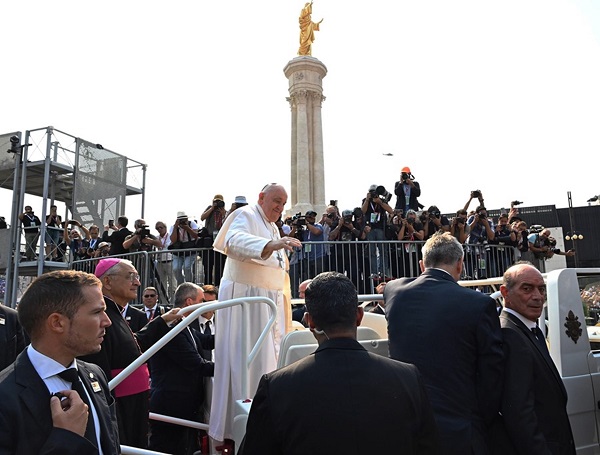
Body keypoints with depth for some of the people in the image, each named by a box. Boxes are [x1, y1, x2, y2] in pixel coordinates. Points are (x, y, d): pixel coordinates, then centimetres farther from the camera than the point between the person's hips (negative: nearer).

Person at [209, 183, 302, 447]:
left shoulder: (272, 227, 21)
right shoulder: (245, 215, -7)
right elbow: (235, 240, -30)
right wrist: (270, 245, -44)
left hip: (270, 301, 9)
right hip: (245, 298, -9)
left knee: (266, 357, 11)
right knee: (243, 360, -6)